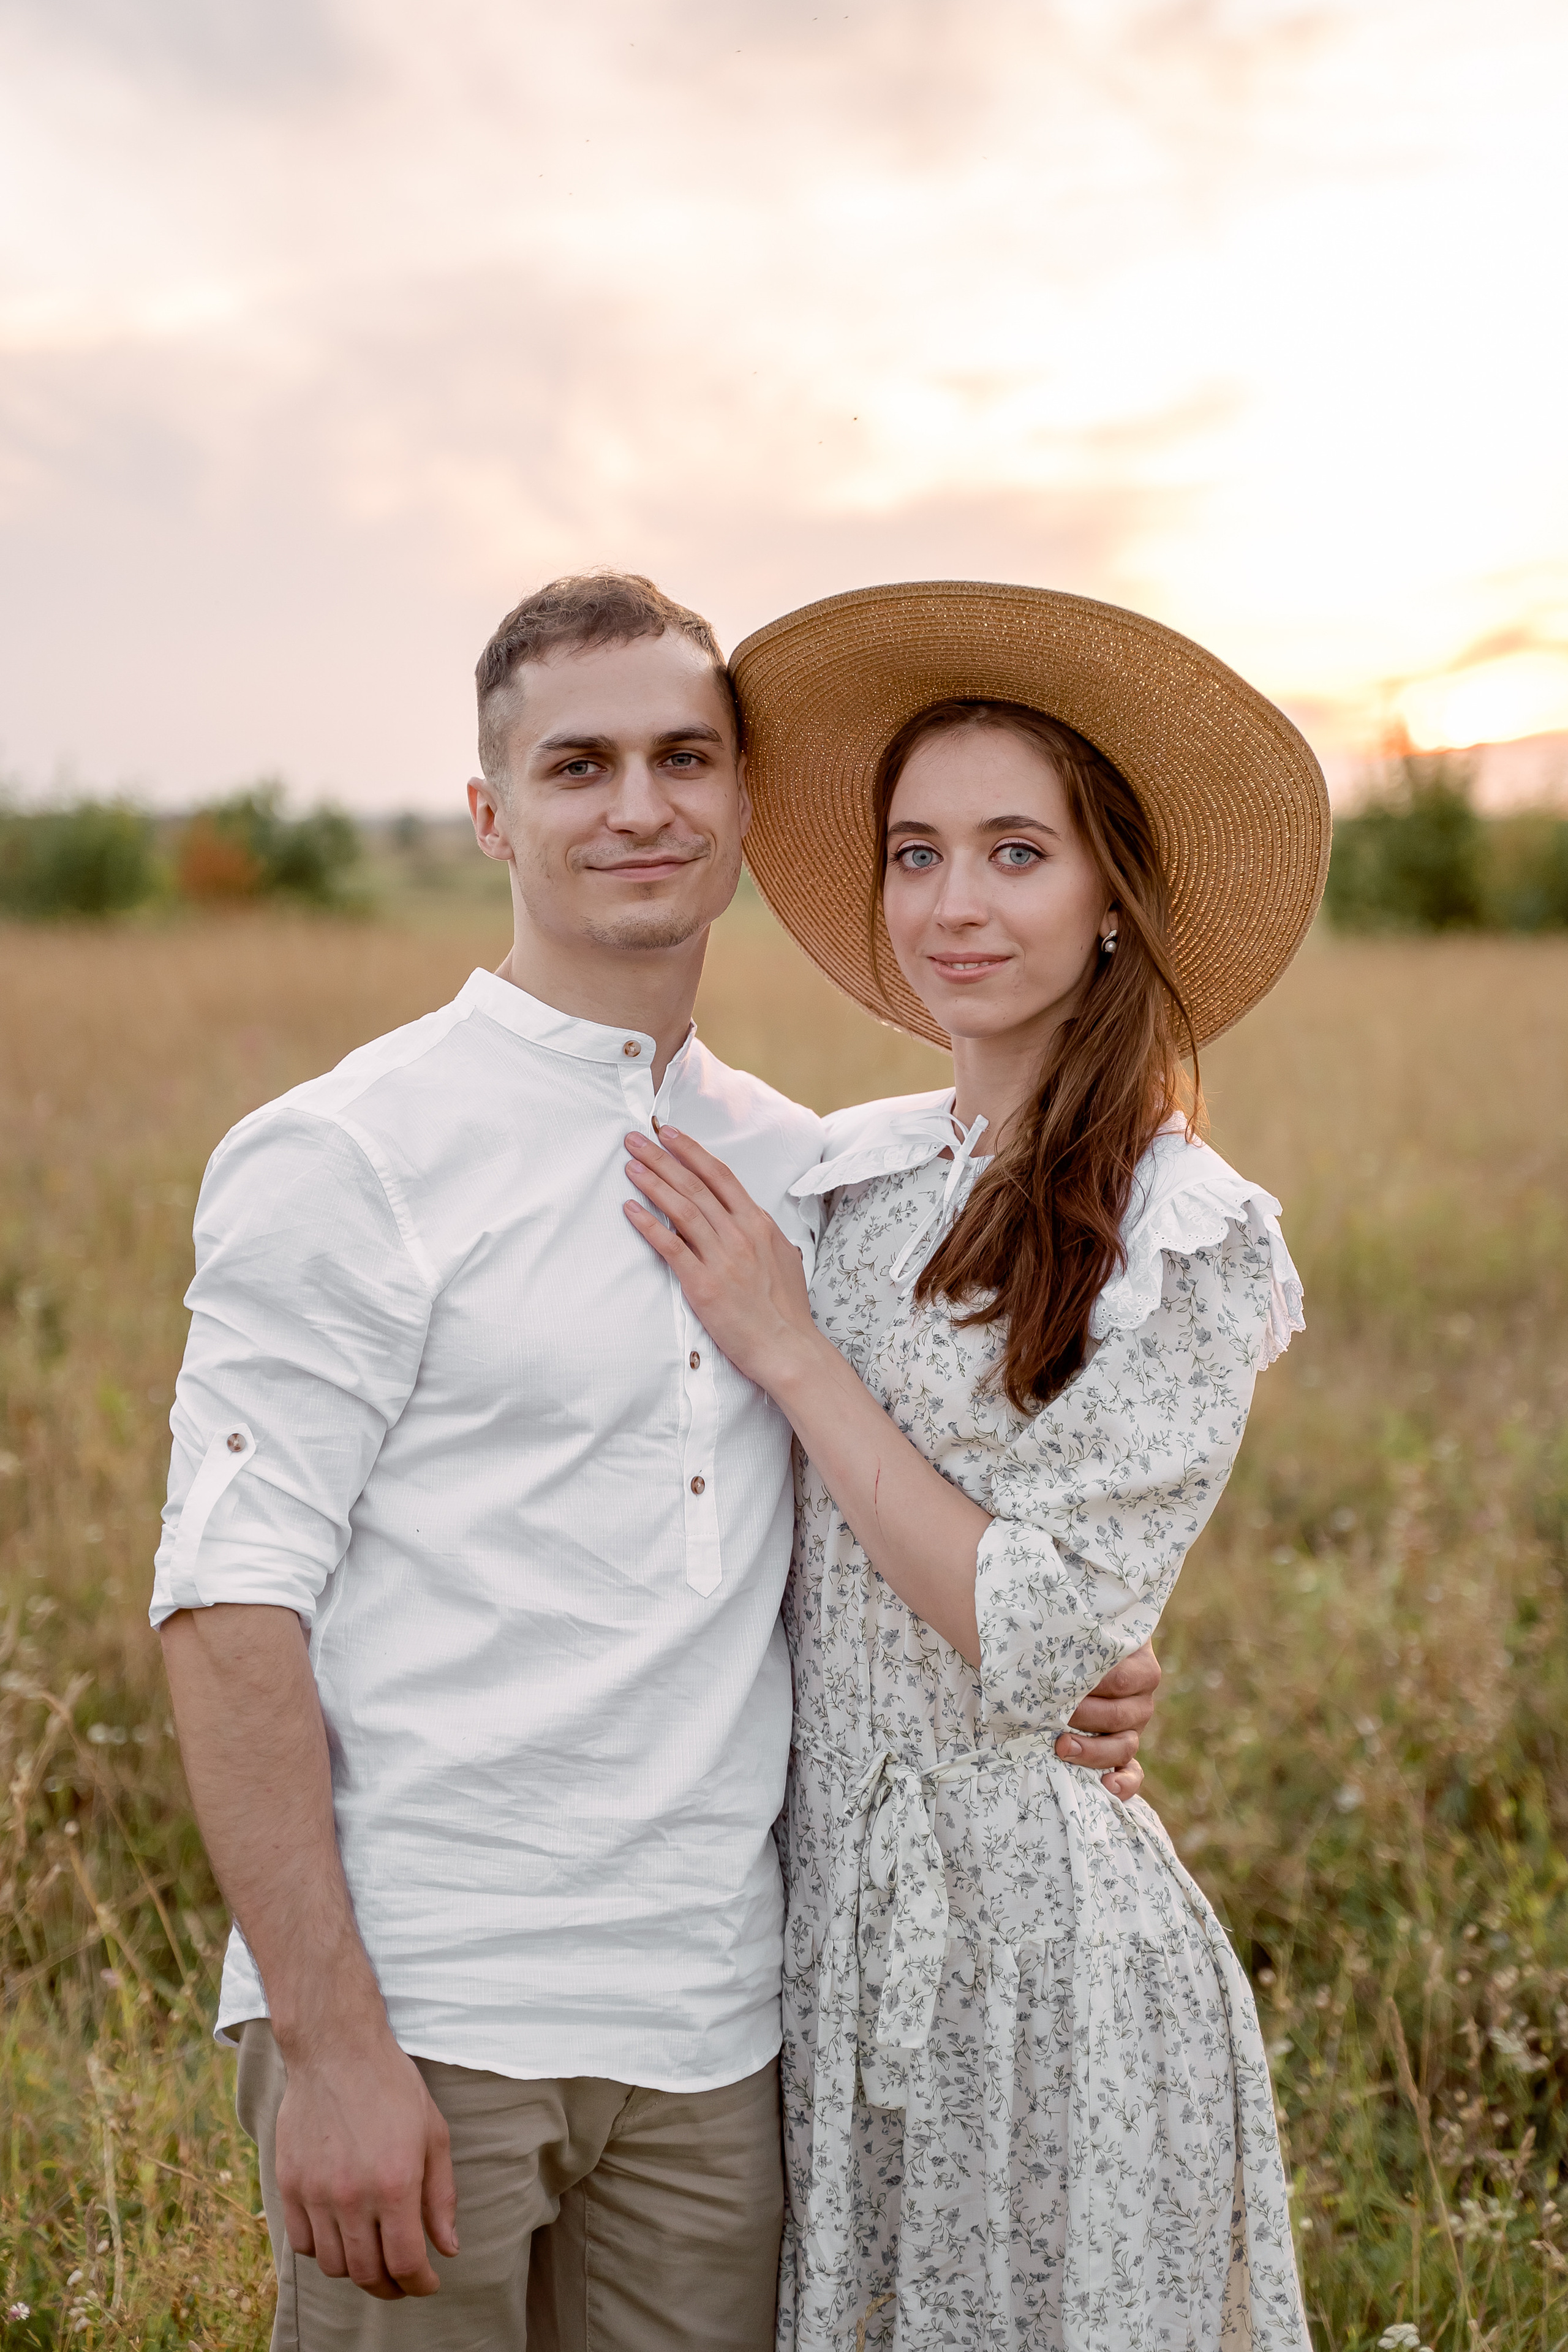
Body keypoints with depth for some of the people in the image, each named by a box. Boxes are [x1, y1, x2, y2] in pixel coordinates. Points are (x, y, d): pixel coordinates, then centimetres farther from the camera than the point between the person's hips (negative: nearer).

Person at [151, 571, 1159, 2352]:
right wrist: (331, 2043, -16)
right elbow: (230, 1603, -11)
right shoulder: (345, 1159, -7)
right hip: (418, 2012, -5)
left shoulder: (808, 1177, 10)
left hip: (712, 2035, 5)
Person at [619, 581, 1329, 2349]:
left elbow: (1034, 1647, -19)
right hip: (825, 1910, 6)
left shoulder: (1187, 1245, -13)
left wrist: (789, 1353, -15)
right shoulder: (852, 1177, 3)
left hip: (1039, 1930, -5)